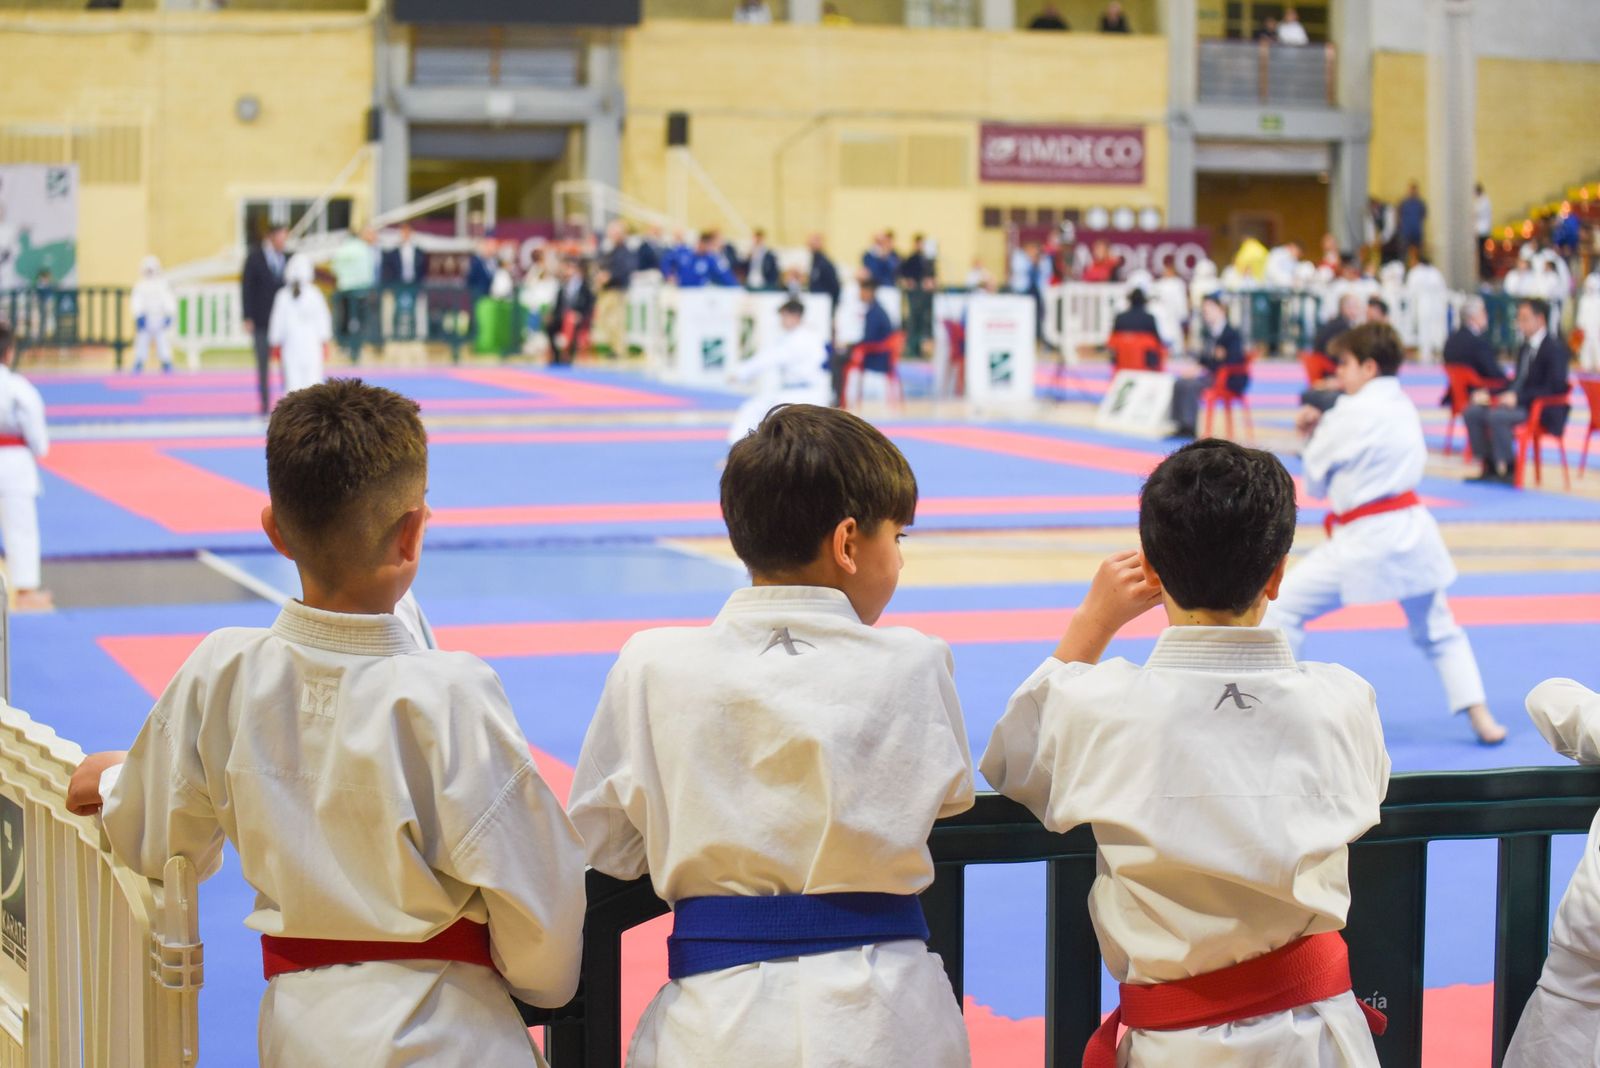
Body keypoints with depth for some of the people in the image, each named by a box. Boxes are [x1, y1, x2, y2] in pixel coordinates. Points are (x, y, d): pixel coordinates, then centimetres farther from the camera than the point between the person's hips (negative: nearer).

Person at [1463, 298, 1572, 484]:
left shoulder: (1555, 348, -11)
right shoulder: (1525, 348, 16)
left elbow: (1554, 388, -20)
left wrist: (1518, 397, -27)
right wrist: (1489, 393, 4)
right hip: (1521, 403, 9)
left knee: (1497, 416, -32)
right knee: (1472, 413, -7)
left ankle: (1508, 471, -21)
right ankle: (1490, 469, -5)